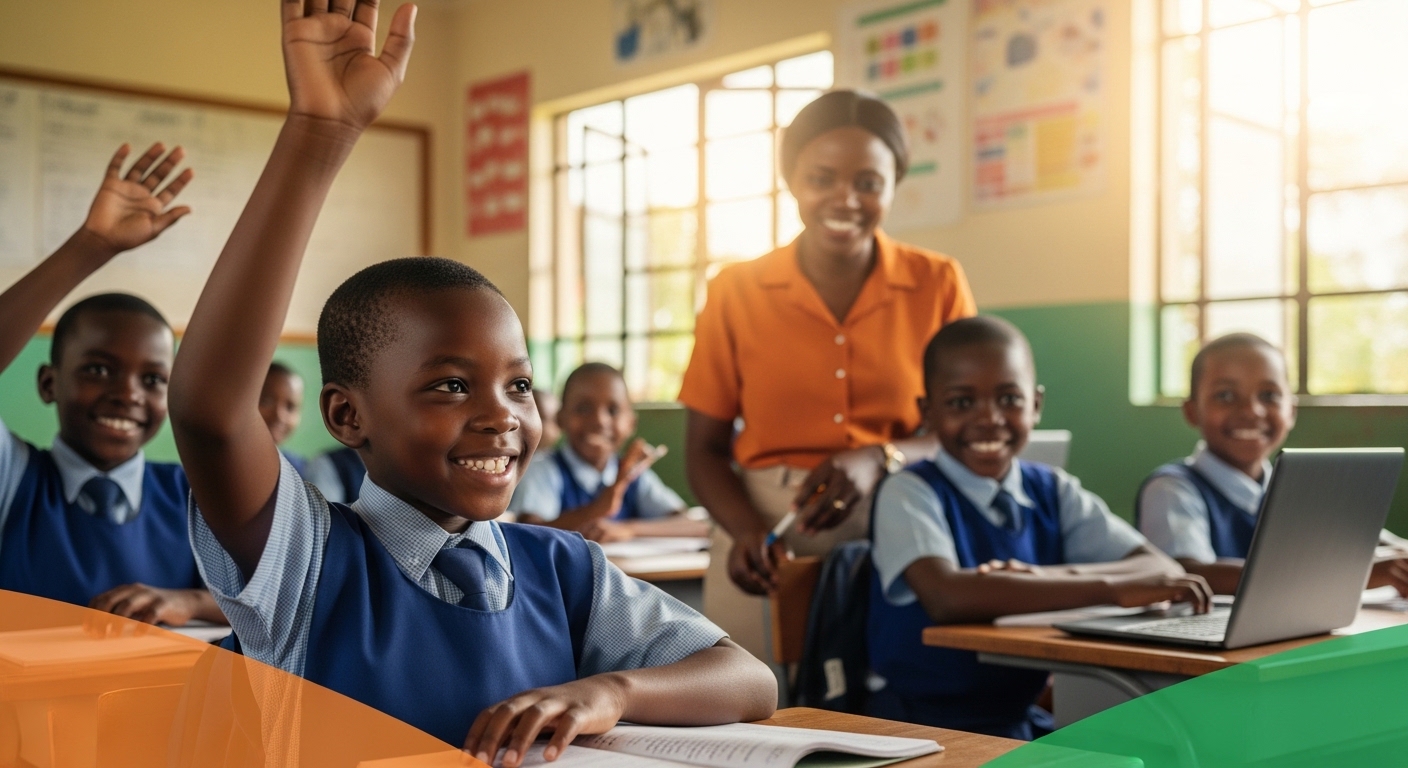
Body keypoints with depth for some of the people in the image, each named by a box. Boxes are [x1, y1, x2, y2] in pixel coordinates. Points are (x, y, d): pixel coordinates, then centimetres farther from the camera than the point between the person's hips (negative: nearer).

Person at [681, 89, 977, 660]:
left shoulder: (938, 285, 4)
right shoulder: (738, 292, 4)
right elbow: (705, 449, 6)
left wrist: (880, 460, -16)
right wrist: (746, 530, -13)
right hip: (770, 545, 0)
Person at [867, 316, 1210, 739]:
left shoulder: (1055, 492, 6)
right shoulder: (910, 493, -10)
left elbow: (1164, 570, -6)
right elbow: (947, 597, -29)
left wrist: (1053, 576, -24)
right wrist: (1113, 588, -30)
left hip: (1024, 718, 5)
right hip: (923, 727, -5)